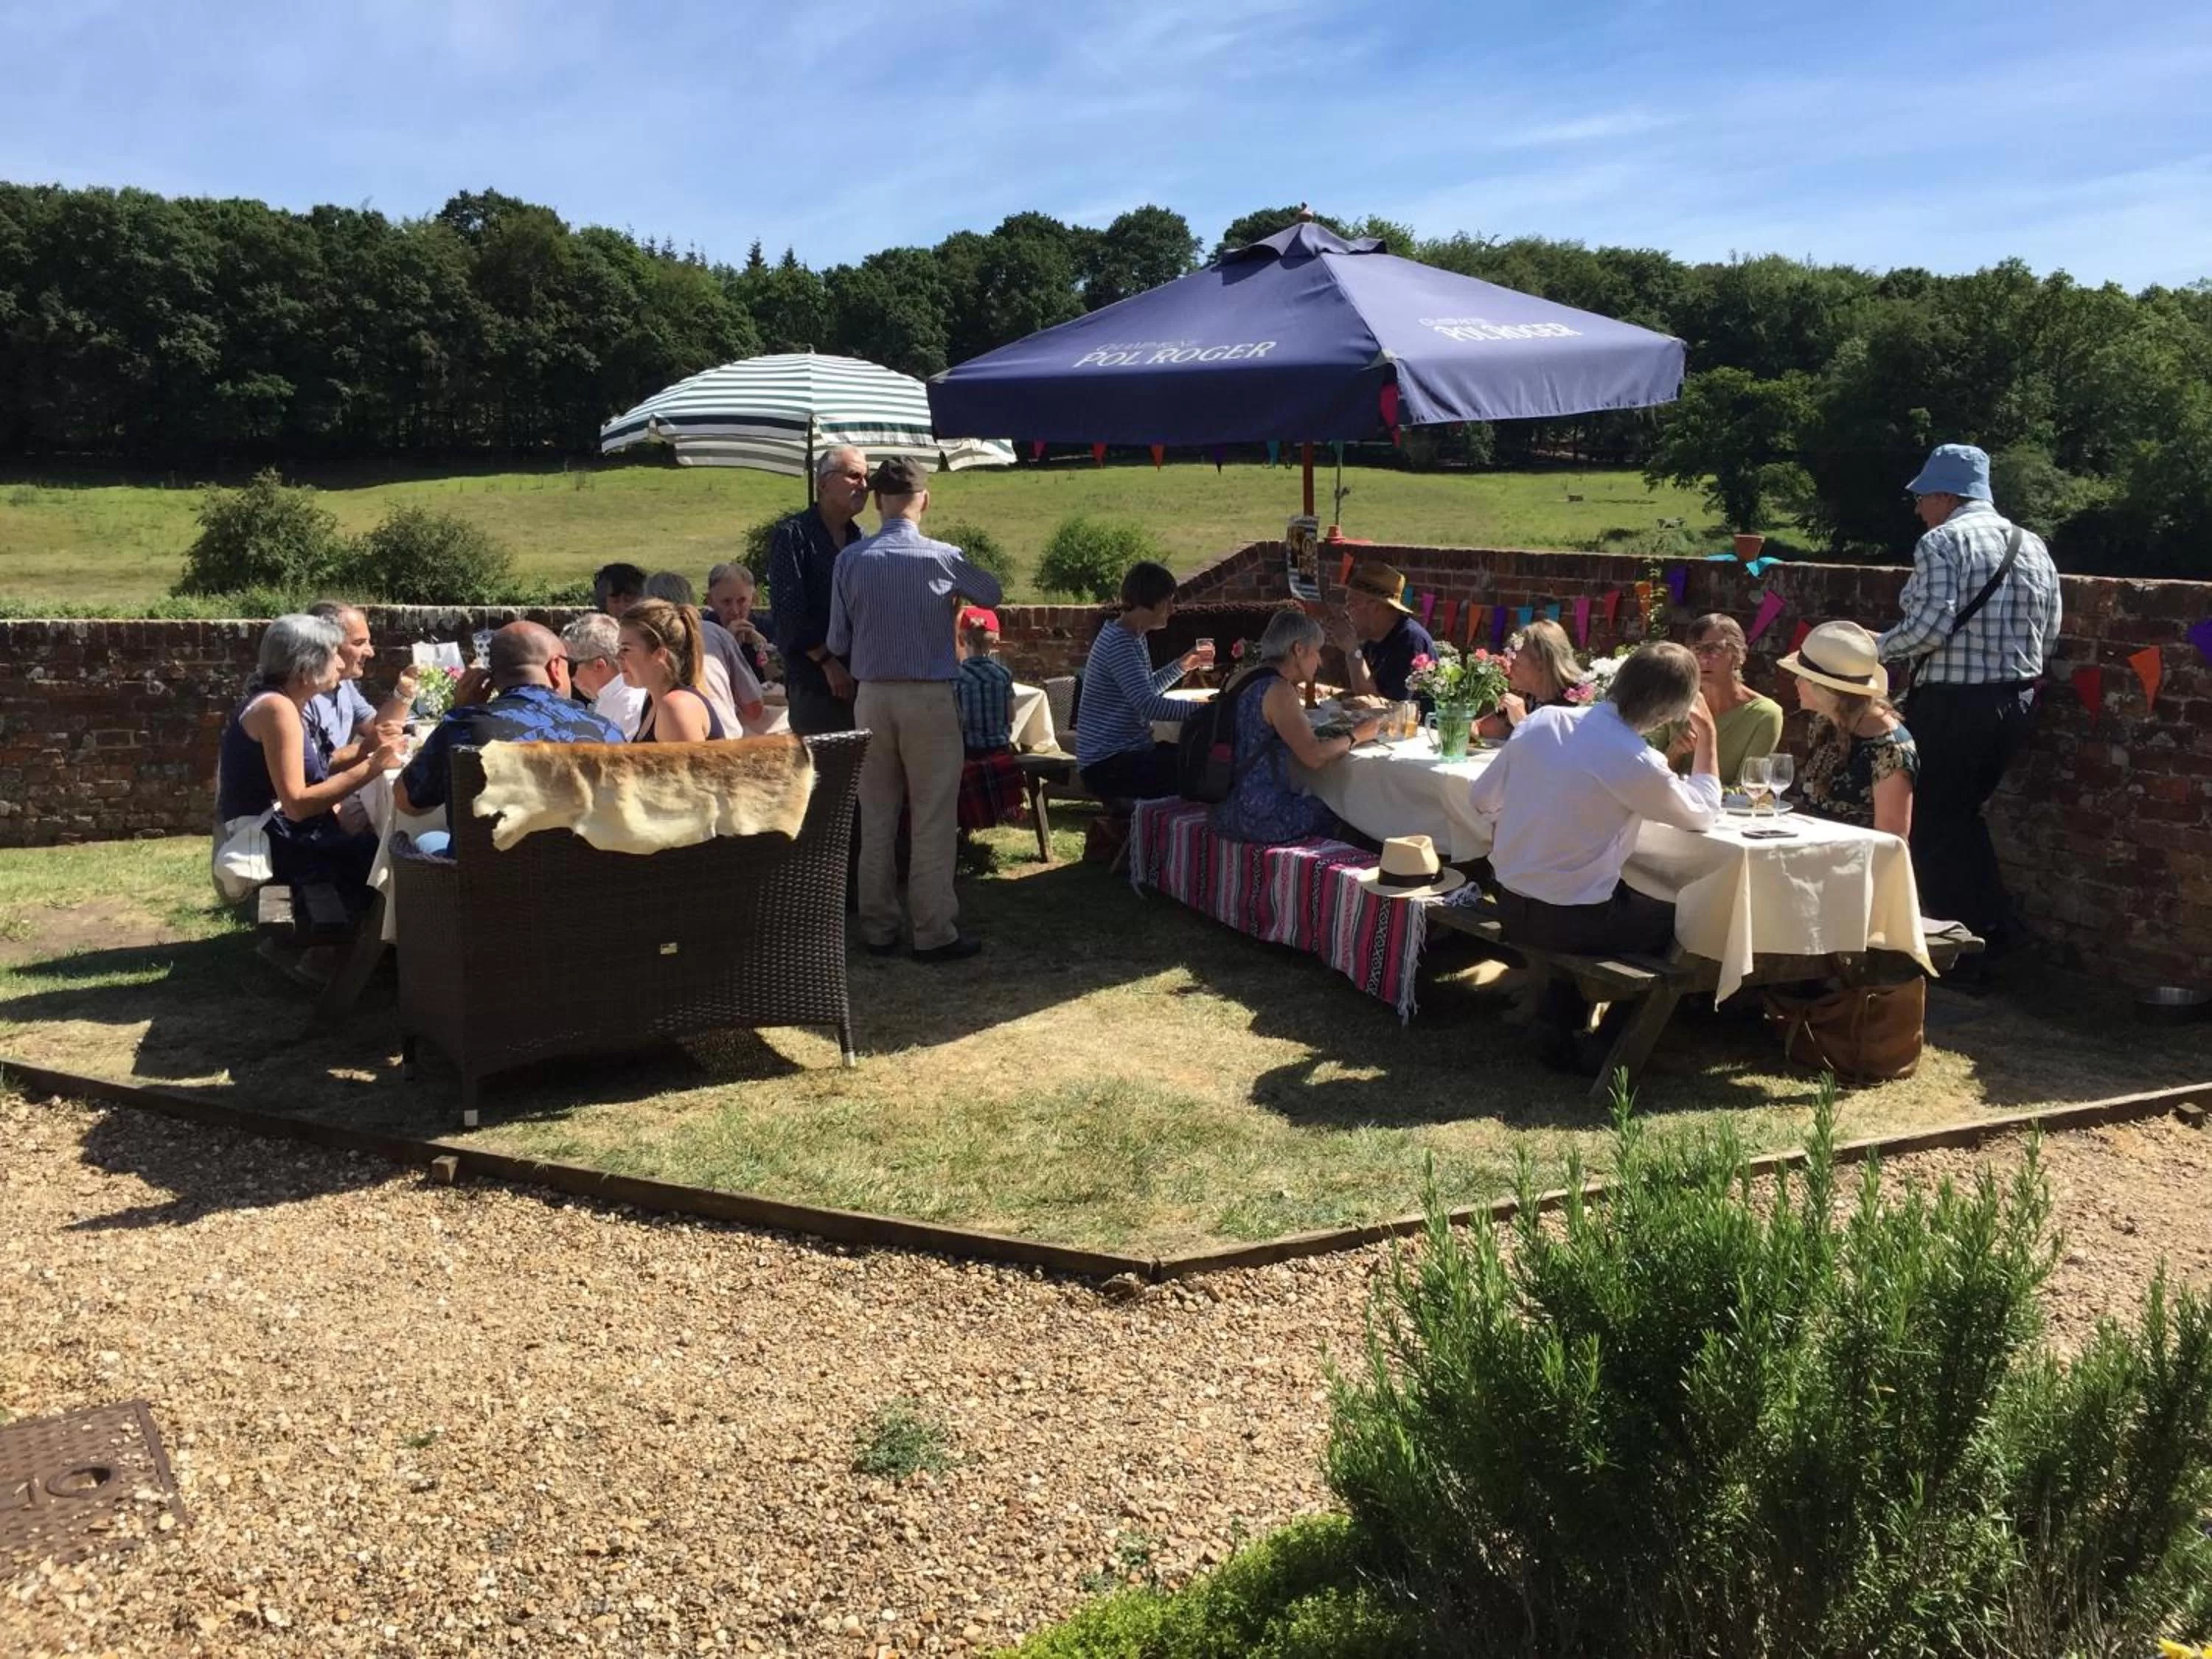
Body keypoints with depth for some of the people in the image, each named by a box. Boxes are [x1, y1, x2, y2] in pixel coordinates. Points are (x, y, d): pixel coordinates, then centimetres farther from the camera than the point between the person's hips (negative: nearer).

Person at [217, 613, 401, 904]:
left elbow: (311, 774, 9)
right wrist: (370, 768, -23)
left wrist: (364, 750, 0)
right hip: (275, 847, -9)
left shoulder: (283, 703, 12)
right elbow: (297, 804, -23)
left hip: (285, 836, 9)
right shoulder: (276, 708, -18)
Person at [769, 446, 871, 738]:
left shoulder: (859, 540, 18)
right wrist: (827, 661, -14)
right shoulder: (794, 535, -3)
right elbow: (787, 612, -11)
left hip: (861, 679, 6)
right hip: (815, 683, -6)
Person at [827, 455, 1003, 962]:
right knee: (933, 821, 2)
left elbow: (837, 643, 3)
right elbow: (991, 594, 13)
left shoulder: (851, 560, -2)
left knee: (875, 819, 11)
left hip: (872, 697, 3)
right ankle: (934, 932, 5)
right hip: (930, 699, -3)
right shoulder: (942, 558, -8)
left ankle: (878, 928, 18)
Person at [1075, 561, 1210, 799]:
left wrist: (1181, 667, 20)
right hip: (1108, 766, -11)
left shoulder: (1134, 638, 14)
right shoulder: (1118, 642, -18)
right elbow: (1148, 705, -27)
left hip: (1129, 752, 11)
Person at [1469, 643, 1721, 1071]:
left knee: (1626, 896, 33)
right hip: (1564, 922, -6)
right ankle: (1608, 1044, 23)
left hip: (1509, 904, 6)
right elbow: (1704, 814, 0)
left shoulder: (1543, 720, -4)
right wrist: (1708, 738, 8)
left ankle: (1555, 1022, 30)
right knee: (1675, 921, 19)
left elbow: (1484, 799, 7)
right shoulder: (1637, 765, -20)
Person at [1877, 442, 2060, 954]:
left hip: (1953, 703, -8)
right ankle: (1995, 929, 26)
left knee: (1932, 820, 4)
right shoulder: (2033, 545, 11)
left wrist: (1878, 649, -4)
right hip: (2017, 701, 8)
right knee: (1963, 814, 21)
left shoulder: (1943, 542, -11)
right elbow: (2048, 637, 12)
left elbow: (1928, 627, -21)